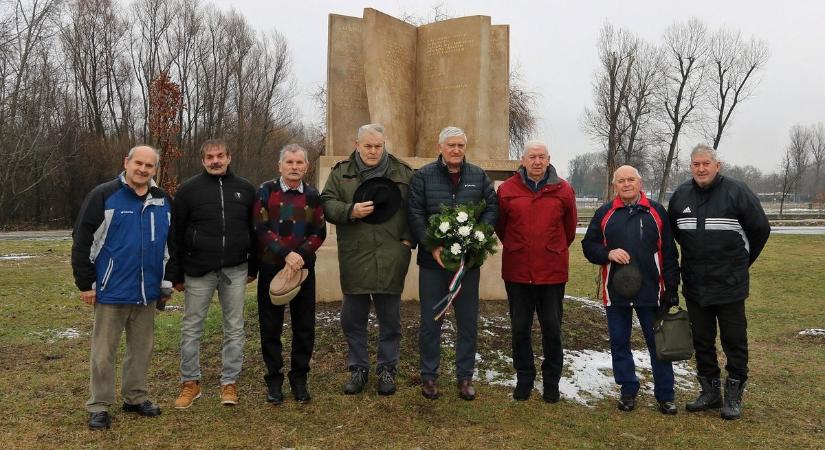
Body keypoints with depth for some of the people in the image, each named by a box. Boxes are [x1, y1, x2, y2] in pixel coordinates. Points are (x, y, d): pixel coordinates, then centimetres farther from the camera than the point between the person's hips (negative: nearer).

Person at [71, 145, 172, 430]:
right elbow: (82, 241, -7)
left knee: (141, 348, 13)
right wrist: (85, 283, -8)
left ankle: (136, 397, 28)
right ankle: (99, 406, 16)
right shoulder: (104, 196, -6)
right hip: (111, 291, -4)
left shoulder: (163, 201, 8)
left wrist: (166, 283, 13)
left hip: (147, 292, 4)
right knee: (104, 352, 5)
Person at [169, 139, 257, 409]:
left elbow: (253, 231, 12)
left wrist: (253, 268, 11)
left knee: (234, 328, 7)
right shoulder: (188, 190, 0)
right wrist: (177, 275, -1)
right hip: (198, 270, -1)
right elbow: (177, 234, 0)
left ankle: (230, 382, 18)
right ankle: (190, 383, 20)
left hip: (235, 270, 2)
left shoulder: (245, 189, 7)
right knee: (191, 328, 6)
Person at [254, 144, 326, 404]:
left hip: (304, 269, 2)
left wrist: (300, 255, -16)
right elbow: (261, 229, -9)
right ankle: (274, 380, 19)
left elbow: (319, 233, 1)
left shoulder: (313, 195, 5)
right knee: (271, 326, 5)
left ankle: (299, 379, 20)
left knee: (304, 326, 6)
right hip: (271, 268, -2)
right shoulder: (266, 191, -2)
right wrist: (286, 254, -20)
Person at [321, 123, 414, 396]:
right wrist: (350, 211, -15)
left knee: (390, 318, 8)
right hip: (354, 258, 1)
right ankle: (358, 368, 24)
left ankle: (387, 369, 23)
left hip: (391, 259, 0)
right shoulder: (341, 172, 7)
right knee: (352, 318, 8)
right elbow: (327, 204, 2)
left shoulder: (403, 173, 7)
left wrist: (408, 240, -2)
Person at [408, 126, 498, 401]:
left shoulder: (478, 176, 6)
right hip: (433, 260, -2)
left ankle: (465, 376, 22)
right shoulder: (423, 176, -1)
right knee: (430, 320, 7)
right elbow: (415, 214, -6)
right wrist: (431, 246, -16)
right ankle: (429, 375, 21)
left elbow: (492, 207, 4)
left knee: (468, 321, 8)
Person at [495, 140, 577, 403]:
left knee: (552, 329, 9)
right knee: (520, 329, 10)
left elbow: (570, 228, 11)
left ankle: (551, 381, 25)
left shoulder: (563, 191, -1)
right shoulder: (507, 189, -2)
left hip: (553, 272, 0)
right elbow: (500, 227, 11)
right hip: (517, 272, 0)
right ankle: (524, 378, 26)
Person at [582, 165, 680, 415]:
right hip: (616, 291, 1)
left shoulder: (657, 212, 4)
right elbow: (588, 246, 6)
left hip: (651, 291, -1)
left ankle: (665, 395, 18)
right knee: (619, 343, 9)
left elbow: (669, 253, 3)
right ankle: (628, 391, 24)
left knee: (659, 344, 6)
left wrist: (672, 288, -1)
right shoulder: (604, 213, 6)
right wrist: (608, 253, -14)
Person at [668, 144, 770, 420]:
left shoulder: (737, 192, -9)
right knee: (702, 342, 12)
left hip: (730, 286, -4)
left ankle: (733, 395, 19)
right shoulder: (680, 195, 4)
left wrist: (740, 262, 7)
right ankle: (710, 392, 26)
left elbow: (760, 230, -1)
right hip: (694, 286, 4)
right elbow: (674, 232, 19)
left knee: (734, 342, 6)